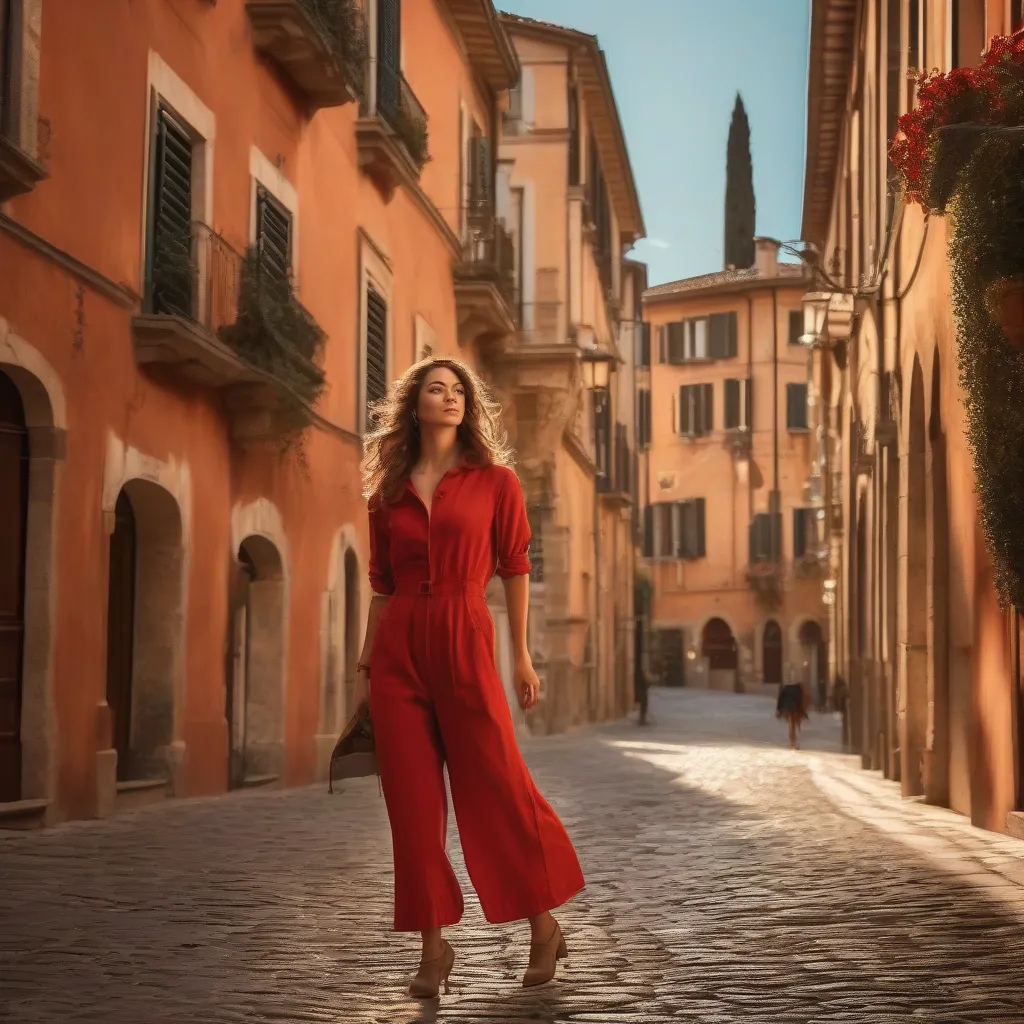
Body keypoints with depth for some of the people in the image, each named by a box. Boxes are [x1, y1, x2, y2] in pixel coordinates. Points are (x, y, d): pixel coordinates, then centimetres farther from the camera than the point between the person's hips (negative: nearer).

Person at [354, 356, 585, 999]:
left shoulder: (495, 480, 4)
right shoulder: (388, 492, 12)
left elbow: (514, 568, 5)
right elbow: (383, 585, 14)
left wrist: (522, 656, 2)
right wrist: (366, 666, 12)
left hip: (464, 640, -3)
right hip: (398, 647, 3)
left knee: (498, 787, -1)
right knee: (413, 799, 2)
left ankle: (545, 927, 15)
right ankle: (434, 944, 10)